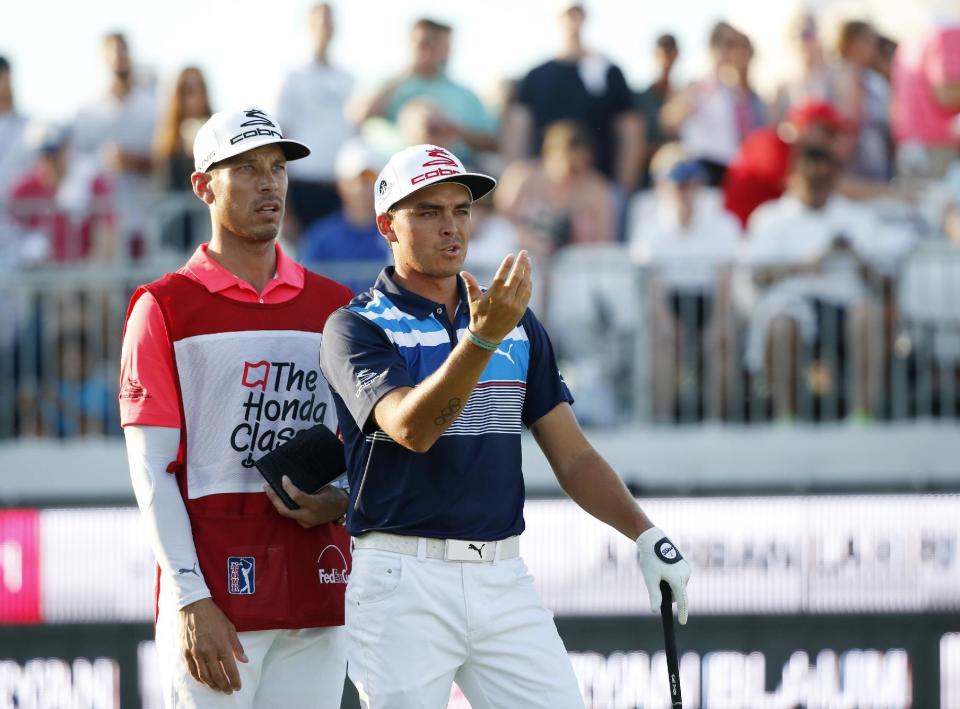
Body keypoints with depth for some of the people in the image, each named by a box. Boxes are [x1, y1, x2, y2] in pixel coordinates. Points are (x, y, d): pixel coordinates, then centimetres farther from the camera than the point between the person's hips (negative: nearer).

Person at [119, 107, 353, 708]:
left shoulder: (334, 307, 14)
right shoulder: (165, 307, 1)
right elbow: (151, 469, -4)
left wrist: (338, 501, -6)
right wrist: (190, 601, -14)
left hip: (317, 591, 4)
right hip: (214, 594, -4)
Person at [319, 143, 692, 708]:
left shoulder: (519, 324, 15)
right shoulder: (357, 327, -2)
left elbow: (572, 455, 14)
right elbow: (410, 428, -20)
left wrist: (645, 534, -1)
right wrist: (482, 337, -32)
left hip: (504, 578, 5)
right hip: (403, 582, -4)